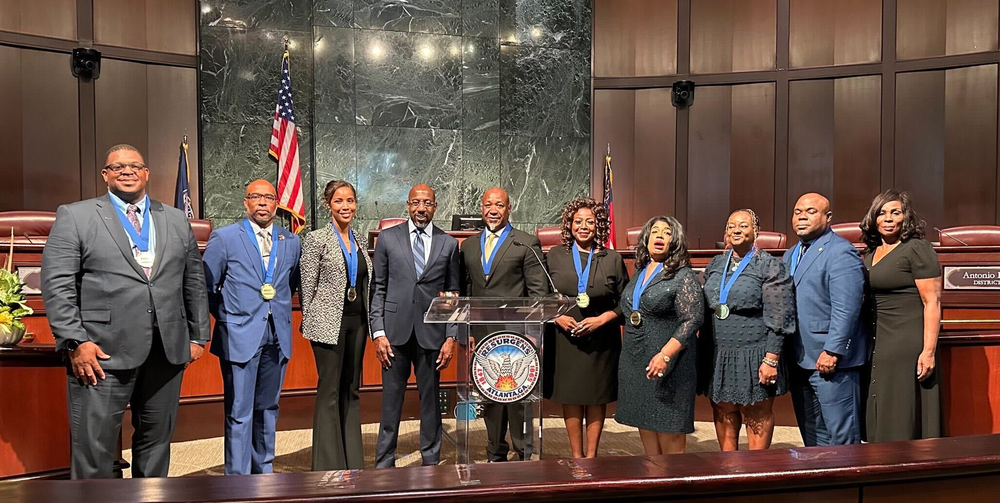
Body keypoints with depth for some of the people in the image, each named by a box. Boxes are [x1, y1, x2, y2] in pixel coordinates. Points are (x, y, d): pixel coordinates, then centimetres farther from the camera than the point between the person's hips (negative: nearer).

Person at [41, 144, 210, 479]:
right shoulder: (74, 216, 4)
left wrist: (198, 336, 10)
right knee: (94, 448, 2)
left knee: (156, 441, 13)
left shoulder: (176, 219, 14)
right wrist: (75, 342, -12)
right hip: (102, 353, -3)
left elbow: (195, 282, 14)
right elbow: (56, 284, -4)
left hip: (168, 351, 4)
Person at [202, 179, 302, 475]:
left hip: (277, 336, 4)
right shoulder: (223, 238, -3)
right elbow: (205, 287, 0)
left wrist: (279, 309, 9)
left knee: (268, 408, 14)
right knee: (239, 413, 0)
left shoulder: (291, 242, 8)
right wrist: (226, 316, 2)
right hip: (240, 336, -4)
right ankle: (237, 477, 10)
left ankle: (264, 471, 27)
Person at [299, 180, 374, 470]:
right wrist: (309, 324, -5)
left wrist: (367, 321, 12)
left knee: (351, 390, 12)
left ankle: (353, 462, 21)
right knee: (330, 391, 0)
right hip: (329, 324, -6)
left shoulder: (360, 240, 12)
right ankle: (329, 465, 11)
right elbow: (307, 286, -5)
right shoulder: (317, 239, -6)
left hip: (357, 322, 6)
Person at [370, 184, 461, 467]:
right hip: (395, 331, 0)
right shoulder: (387, 238, 6)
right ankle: (384, 463, 18)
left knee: (431, 399, 9)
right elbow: (377, 289, 5)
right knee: (391, 399, 5)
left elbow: (454, 294, 7)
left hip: (431, 333, 1)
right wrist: (378, 332, -4)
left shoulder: (448, 244, 7)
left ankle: (431, 462, 22)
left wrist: (451, 338, 0)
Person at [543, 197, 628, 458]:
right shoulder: (554, 256, 4)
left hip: (601, 340, 0)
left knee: (597, 397, 7)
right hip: (565, 338, 0)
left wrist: (601, 320, -11)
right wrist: (557, 317, -10)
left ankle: (591, 454, 20)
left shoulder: (612, 259, 3)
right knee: (570, 397, 6)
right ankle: (576, 455, 20)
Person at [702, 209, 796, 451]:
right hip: (718, 355, 5)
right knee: (723, 415, 12)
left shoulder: (770, 267, -5)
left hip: (754, 356, -5)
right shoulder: (715, 265, 11)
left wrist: (771, 359, -15)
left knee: (757, 417, 7)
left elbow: (778, 319, -10)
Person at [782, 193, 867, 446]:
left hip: (830, 360, -8)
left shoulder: (840, 252, -10)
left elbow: (846, 309, -18)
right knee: (812, 436, 16)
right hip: (799, 359, 8)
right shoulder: (790, 255, 17)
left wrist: (832, 351, -22)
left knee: (841, 437, 0)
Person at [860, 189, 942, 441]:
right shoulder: (871, 252, 14)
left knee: (903, 423, -1)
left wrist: (929, 351, -17)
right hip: (878, 345, 7)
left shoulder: (917, 249, -7)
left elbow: (932, 302, -12)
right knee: (879, 422, 12)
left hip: (908, 345, -7)